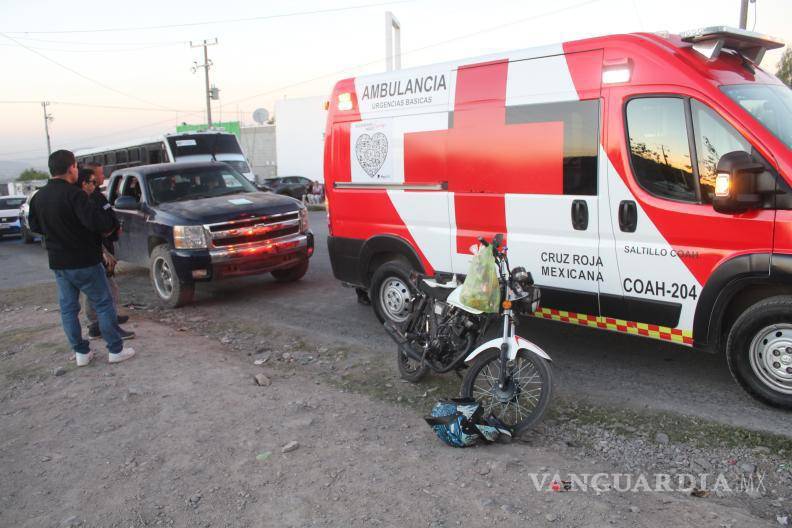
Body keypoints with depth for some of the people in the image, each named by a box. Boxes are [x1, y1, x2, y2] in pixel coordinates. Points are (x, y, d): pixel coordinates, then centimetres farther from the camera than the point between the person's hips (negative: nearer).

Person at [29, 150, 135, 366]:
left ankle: (81, 352, 18)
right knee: (104, 304, 3)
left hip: (58, 263, 7)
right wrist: (107, 213, -8)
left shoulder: (39, 197, 5)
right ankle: (115, 350, 6)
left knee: (68, 308, 13)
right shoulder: (73, 194, -18)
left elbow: (34, 226, 16)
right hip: (83, 261, -7)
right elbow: (95, 221, -27)